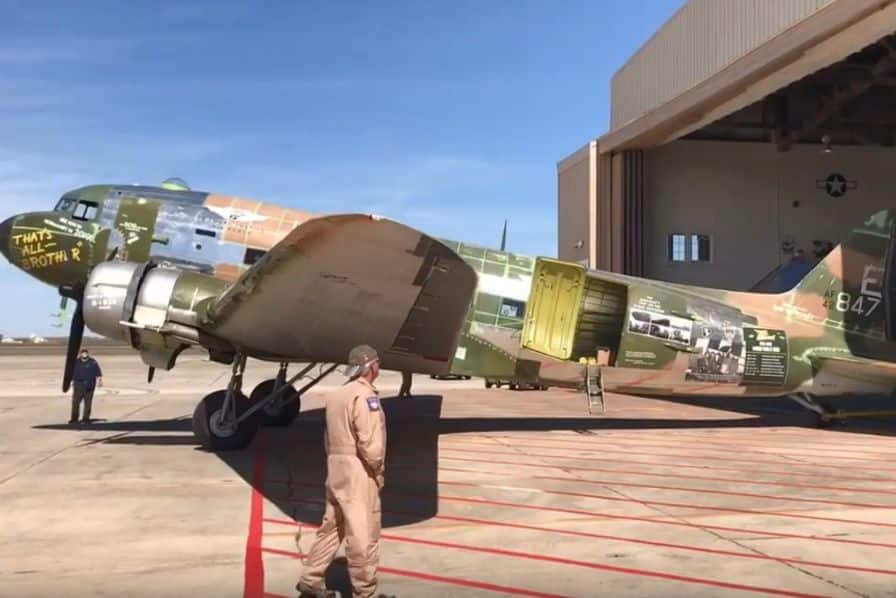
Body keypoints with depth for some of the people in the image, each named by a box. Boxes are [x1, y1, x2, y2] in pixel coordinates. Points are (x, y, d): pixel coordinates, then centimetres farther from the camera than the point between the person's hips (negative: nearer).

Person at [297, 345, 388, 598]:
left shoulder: (337, 394, 14)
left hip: (337, 467, 9)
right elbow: (369, 441, -22)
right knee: (364, 534, 0)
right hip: (359, 470, -9)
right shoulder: (364, 395, -15)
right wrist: (378, 467, -7)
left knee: (331, 526, 17)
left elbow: (331, 437, 14)